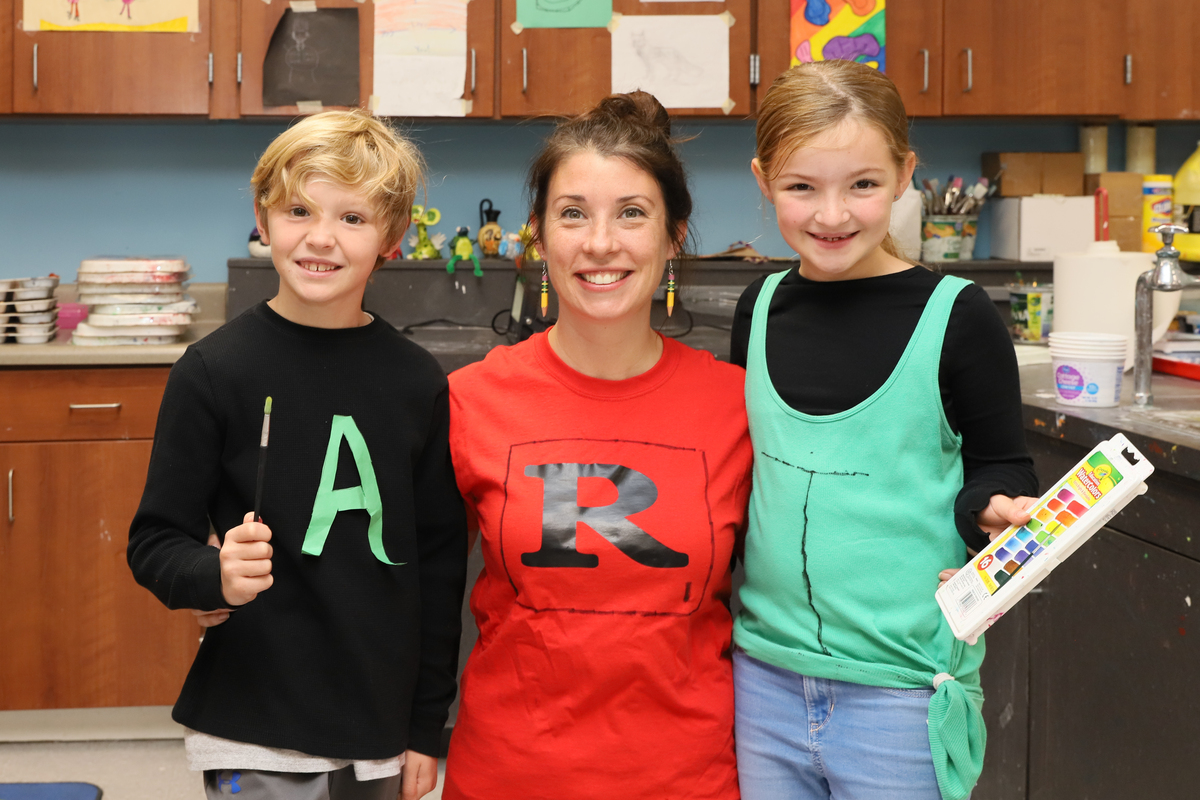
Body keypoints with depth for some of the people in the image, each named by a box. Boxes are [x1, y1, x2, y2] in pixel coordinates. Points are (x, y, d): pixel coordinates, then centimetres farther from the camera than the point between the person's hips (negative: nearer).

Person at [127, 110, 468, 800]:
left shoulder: (419, 383, 1)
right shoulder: (214, 372, -7)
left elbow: (439, 562, 6)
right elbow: (156, 541, -2)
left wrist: (427, 726, 7)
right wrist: (217, 577, -23)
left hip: (380, 733, 3)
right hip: (256, 738, -3)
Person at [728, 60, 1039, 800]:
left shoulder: (956, 317, -8)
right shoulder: (763, 309, 4)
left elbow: (1000, 469, -3)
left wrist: (994, 510, -23)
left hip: (901, 695, -4)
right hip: (763, 679, 4)